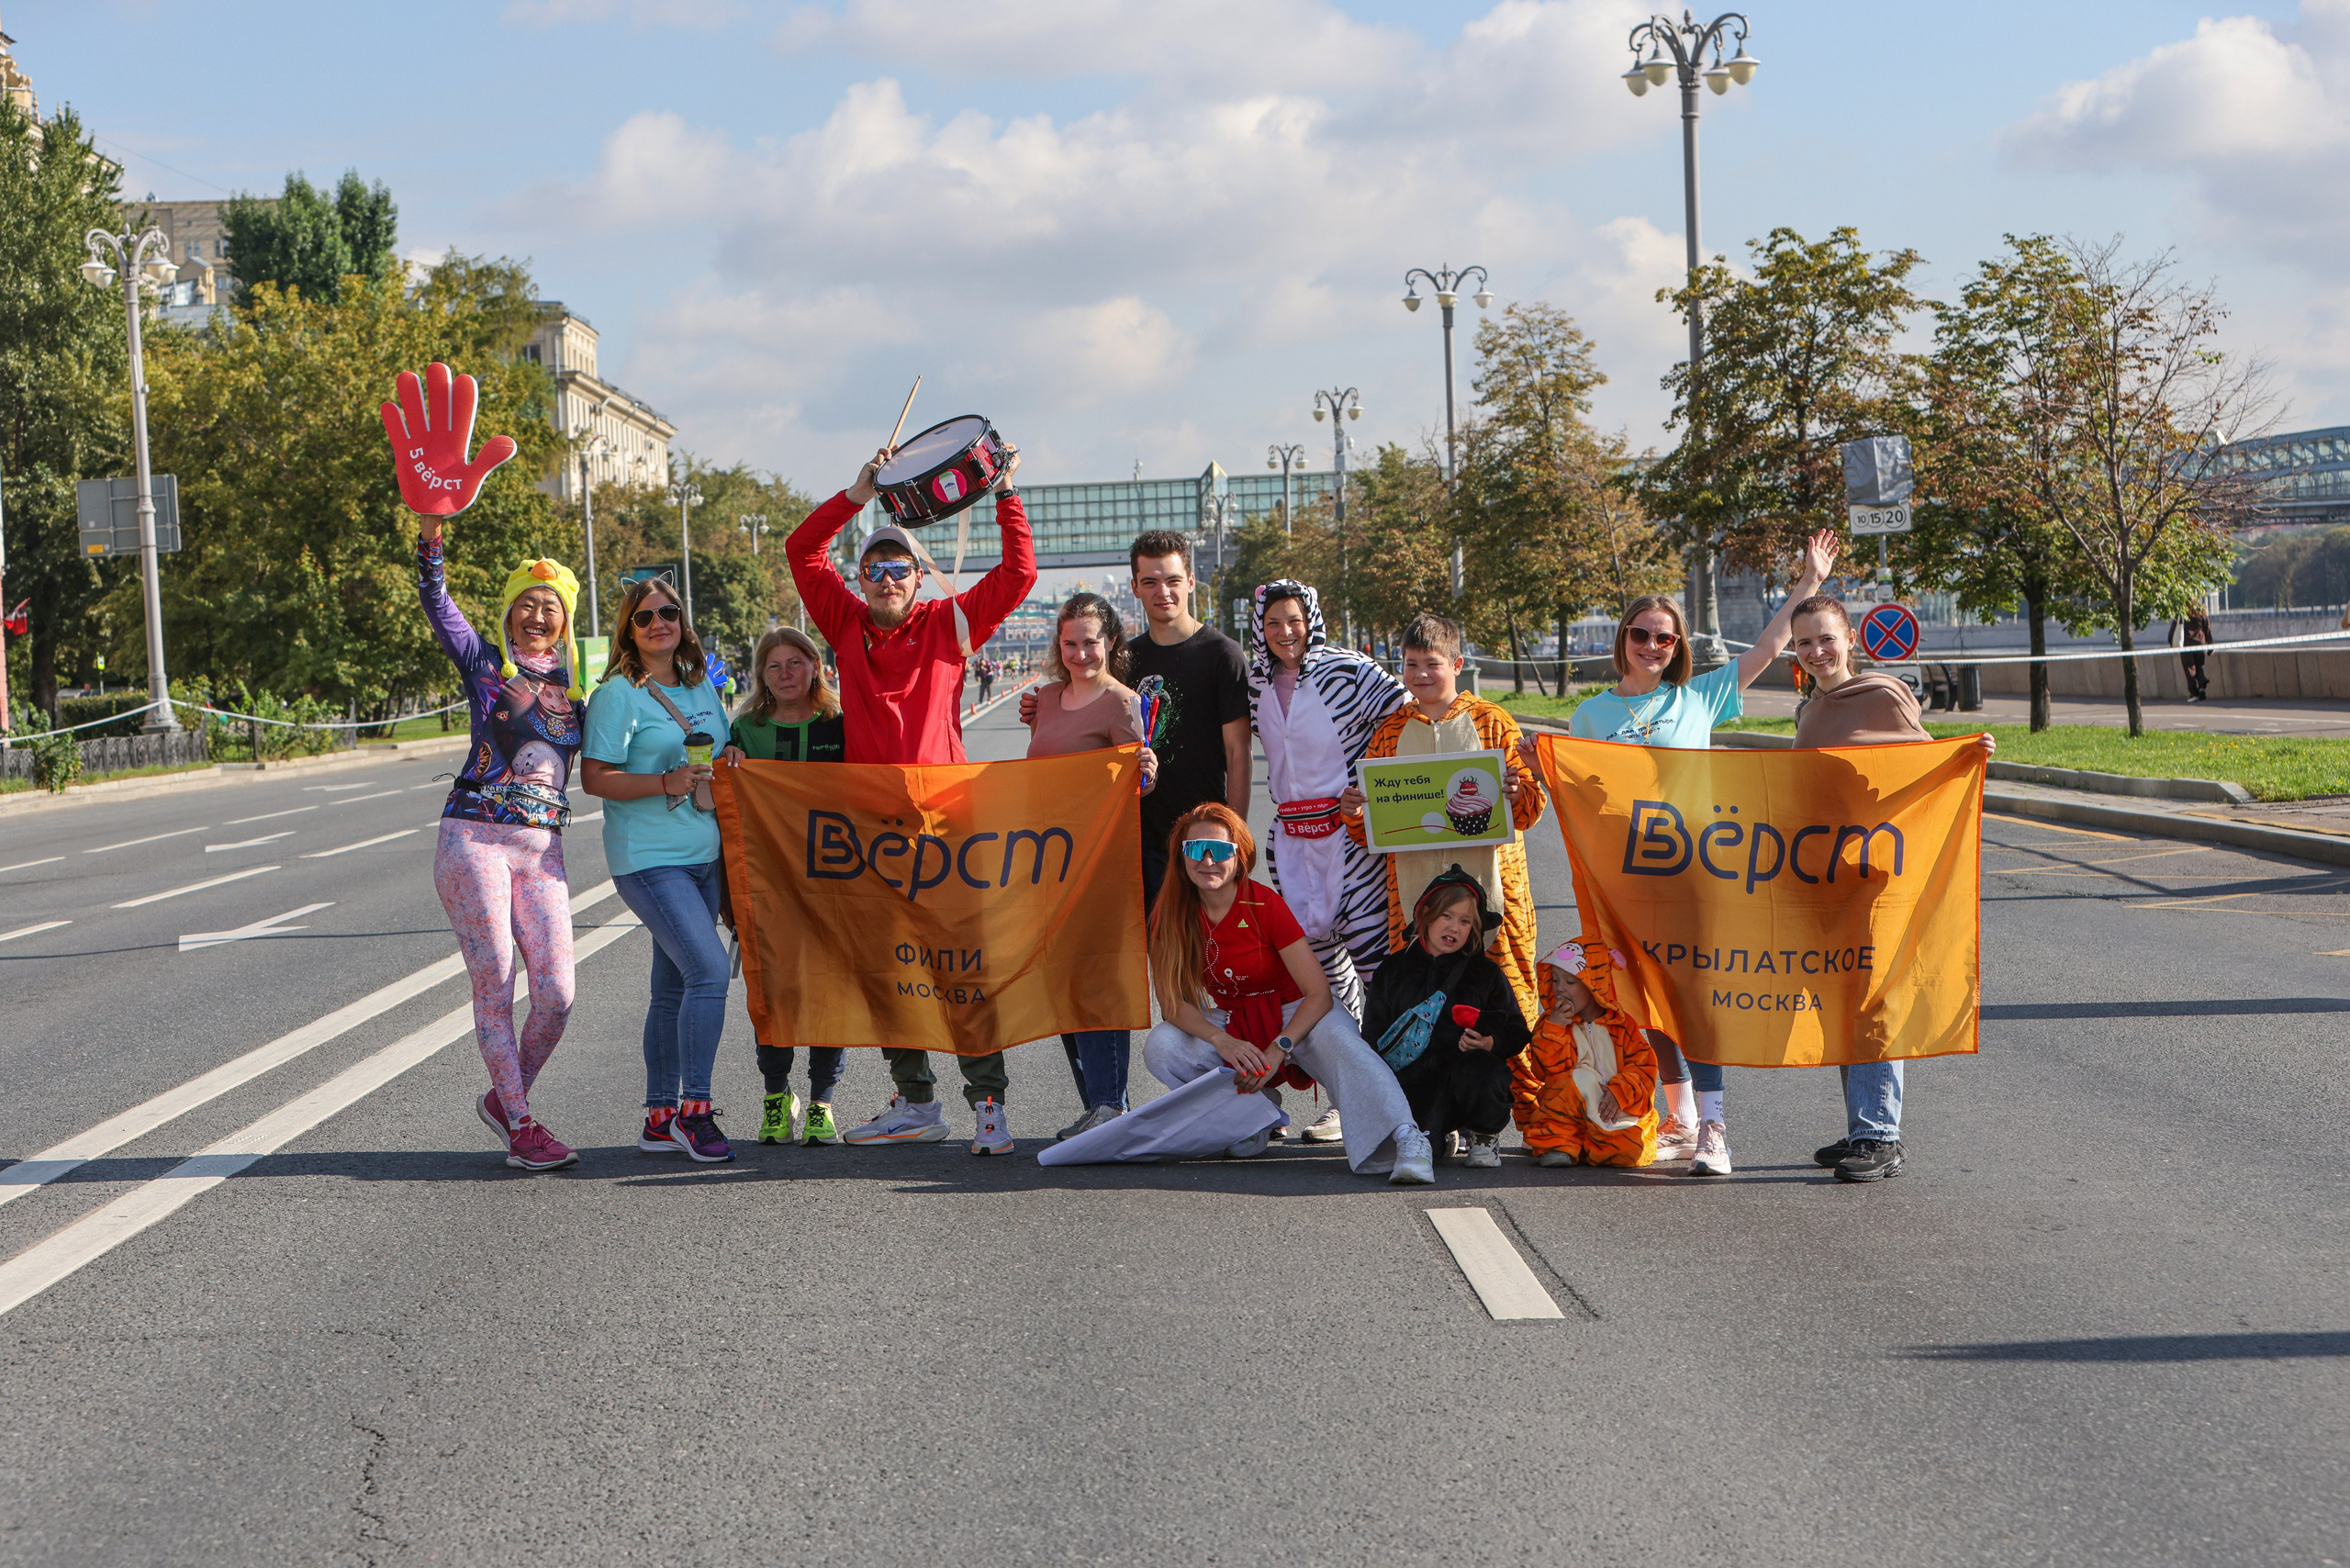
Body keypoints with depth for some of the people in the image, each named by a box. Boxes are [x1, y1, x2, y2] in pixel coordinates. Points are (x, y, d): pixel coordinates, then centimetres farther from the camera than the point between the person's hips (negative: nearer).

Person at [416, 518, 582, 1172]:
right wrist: (431, 532, -21)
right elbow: (437, 602, -7)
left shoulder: (579, 685, 14)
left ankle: (503, 1099, 18)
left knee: (556, 992, -5)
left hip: (542, 849, 3)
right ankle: (522, 1129, 5)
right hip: (474, 840, -3)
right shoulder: (485, 664, 5)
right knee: (495, 988, -3)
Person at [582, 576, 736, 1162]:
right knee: (709, 969, -19)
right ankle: (693, 1109, -11)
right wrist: (667, 784, -21)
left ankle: (660, 1118, 16)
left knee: (674, 991, 10)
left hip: (703, 856, 7)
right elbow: (594, 777, -11)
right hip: (648, 858, -7)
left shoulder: (703, 686, 14)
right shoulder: (618, 695, -7)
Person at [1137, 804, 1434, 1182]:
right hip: (1231, 1023, 4)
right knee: (1160, 1048, -23)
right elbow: (1172, 1001, -10)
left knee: (1338, 1043, -36)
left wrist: (1277, 1050, -30)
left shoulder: (1264, 904, -17)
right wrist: (1224, 1043, -28)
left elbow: (1318, 991, -18)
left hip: (1295, 1014, -4)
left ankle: (1408, 1141, -52)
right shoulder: (1171, 913, -8)